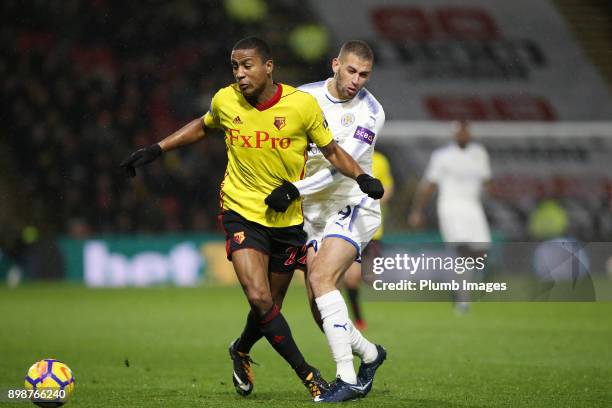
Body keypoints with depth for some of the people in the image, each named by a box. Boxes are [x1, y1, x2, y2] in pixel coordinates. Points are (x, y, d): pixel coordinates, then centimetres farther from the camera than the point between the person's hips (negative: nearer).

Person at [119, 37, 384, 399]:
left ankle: (241, 352, 42)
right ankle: (306, 372, -4)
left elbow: (332, 151, 0)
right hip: (242, 212, 0)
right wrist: (156, 150, 13)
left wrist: (362, 178, -17)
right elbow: (202, 127, 17)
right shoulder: (225, 101, -6)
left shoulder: (302, 104, -12)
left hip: (287, 219, 0)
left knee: (270, 307, 9)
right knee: (259, 299, -19)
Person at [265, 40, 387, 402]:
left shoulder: (370, 112, -13)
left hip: (352, 206, -5)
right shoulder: (305, 97, -1)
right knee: (318, 305, 0)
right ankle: (369, 354, 26)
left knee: (321, 278, -25)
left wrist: (296, 189, -29)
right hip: (314, 211, 5)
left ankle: (347, 379, -23)